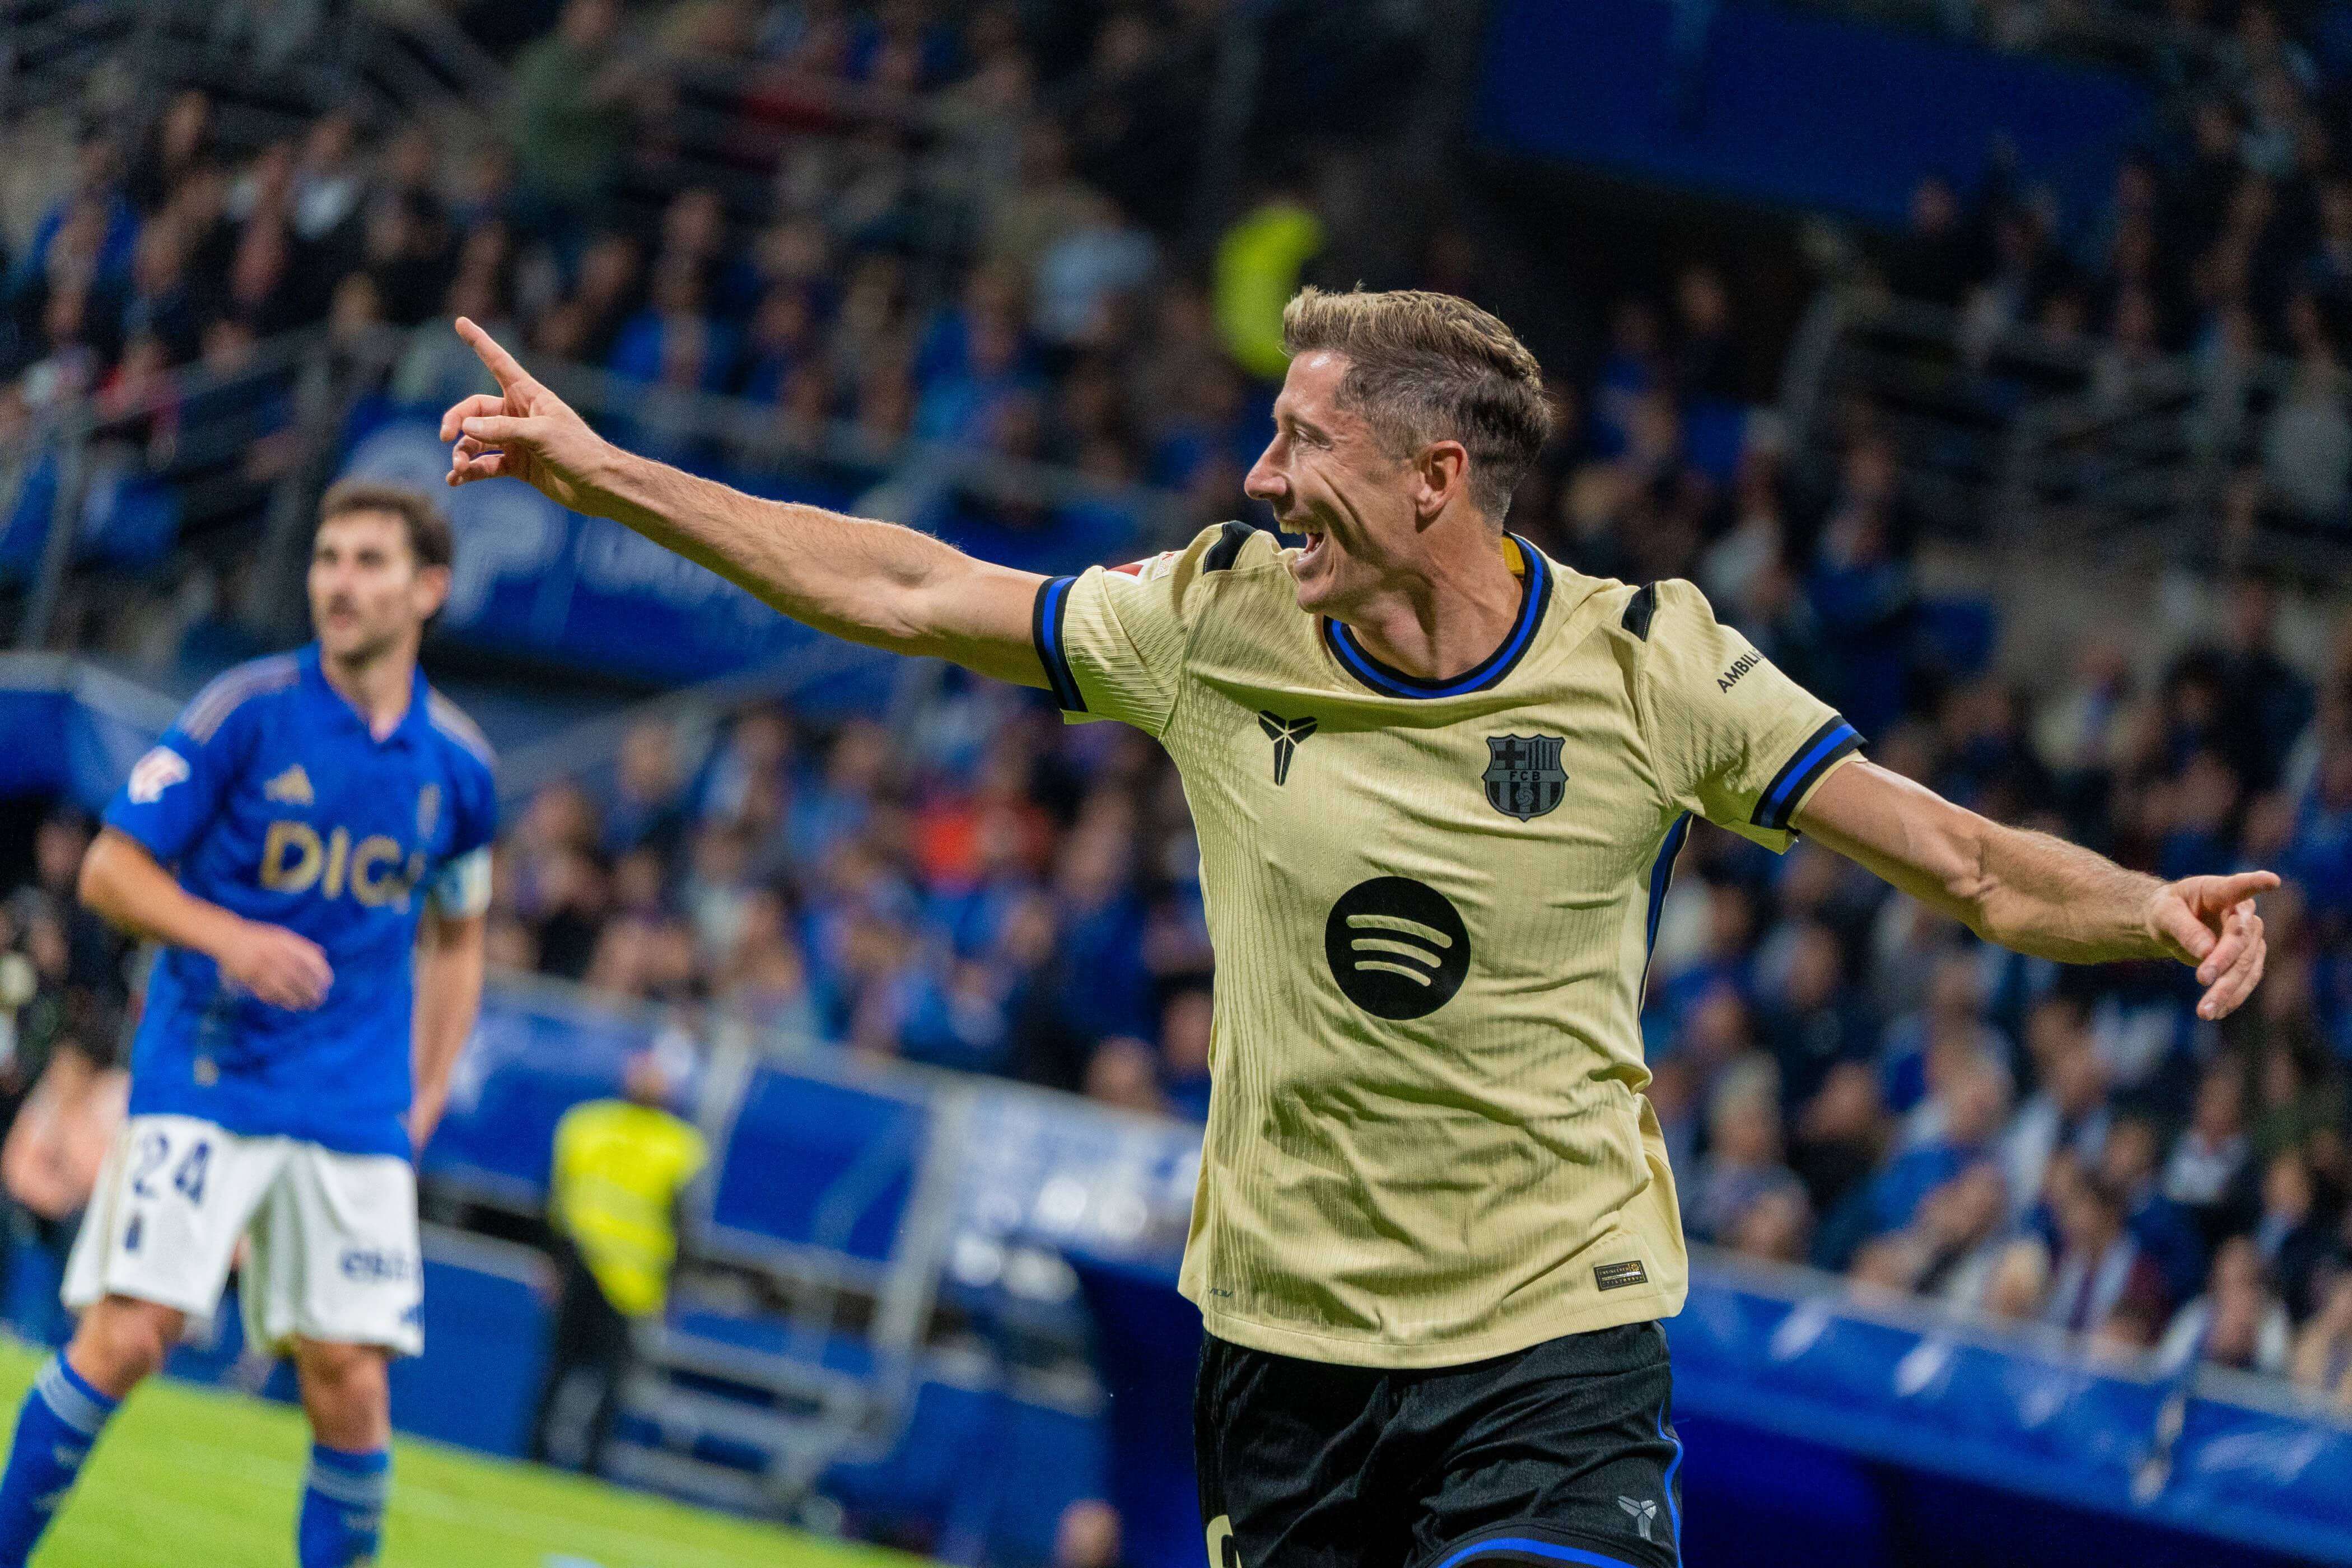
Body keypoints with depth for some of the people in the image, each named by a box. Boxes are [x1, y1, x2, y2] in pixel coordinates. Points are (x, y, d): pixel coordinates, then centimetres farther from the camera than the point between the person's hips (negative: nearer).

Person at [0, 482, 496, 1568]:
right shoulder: (248, 712, -5)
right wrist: (229, 938, -21)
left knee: (351, 1386, -5)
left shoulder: (457, 765, 6)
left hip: (355, 1113, 3)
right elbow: (110, 870, -4)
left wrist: (427, 1092, 12)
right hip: (202, 1081, -3)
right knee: (125, 1338, -14)